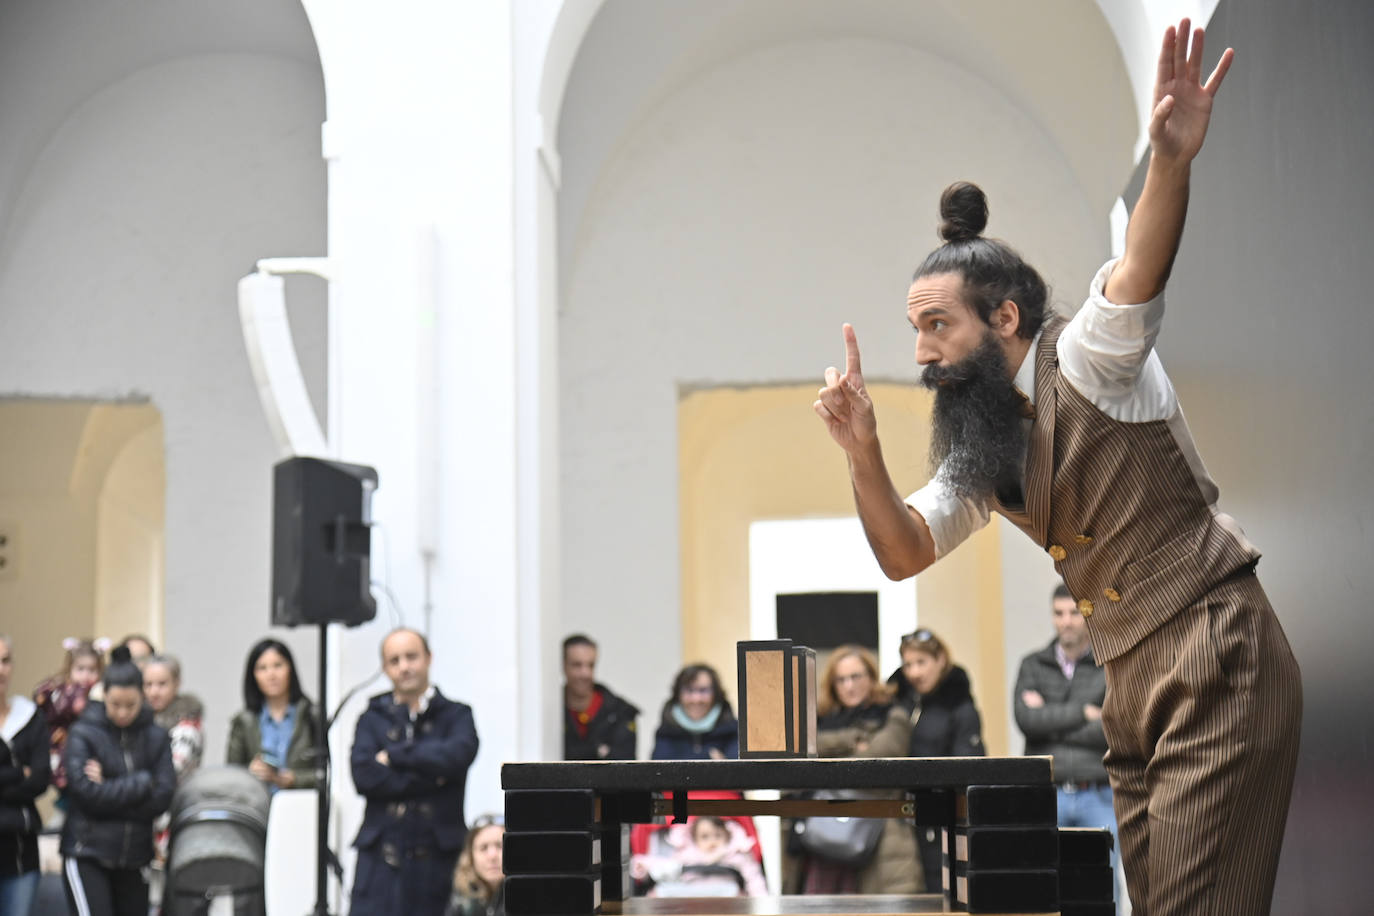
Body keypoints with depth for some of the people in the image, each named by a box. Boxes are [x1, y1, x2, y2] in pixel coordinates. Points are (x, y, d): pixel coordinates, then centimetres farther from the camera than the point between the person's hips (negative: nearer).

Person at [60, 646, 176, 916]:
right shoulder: (83, 734, -5)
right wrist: (142, 783, -9)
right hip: (87, 855, -4)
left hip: (134, 857, 4)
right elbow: (85, 792, -15)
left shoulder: (156, 737, 4)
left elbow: (163, 796, -5)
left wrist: (109, 790, -12)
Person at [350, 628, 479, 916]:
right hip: (381, 858, 1)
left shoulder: (456, 715, 9)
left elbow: (457, 755, -13)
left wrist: (394, 756, -5)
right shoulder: (373, 717, 12)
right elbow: (364, 776, -4)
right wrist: (430, 777, -10)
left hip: (437, 857, -1)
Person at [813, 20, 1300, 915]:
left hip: (1216, 666, -8)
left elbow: (1139, 272, -31)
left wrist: (1171, 161, -51)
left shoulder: (1087, 357, -11)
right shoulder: (982, 448, 12)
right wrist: (864, 454, -10)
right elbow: (907, 552, 8)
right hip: (1134, 690, 8)